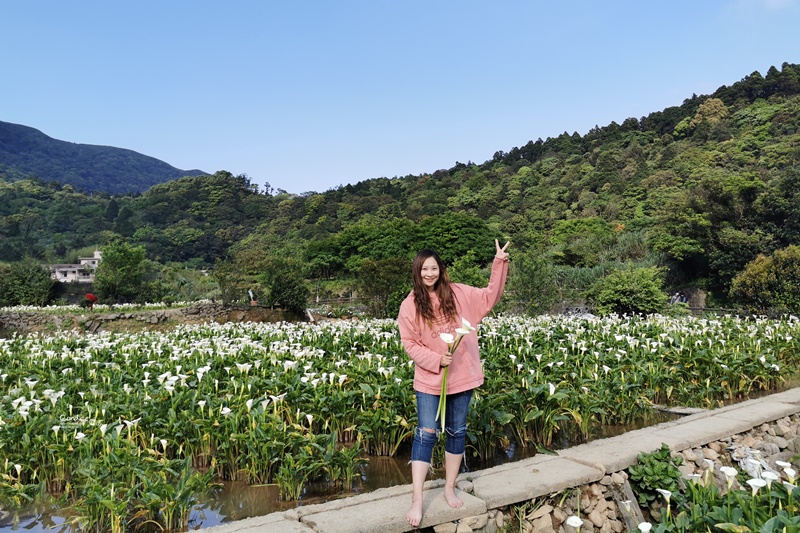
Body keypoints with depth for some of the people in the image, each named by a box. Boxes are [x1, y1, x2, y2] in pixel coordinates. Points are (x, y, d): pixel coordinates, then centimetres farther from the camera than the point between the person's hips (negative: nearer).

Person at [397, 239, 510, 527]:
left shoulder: (459, 294, 0)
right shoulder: (410, 305, -7)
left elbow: (490, 297, 6)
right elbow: (410, 344, -6)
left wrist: (500, 263, -3)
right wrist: (436, 360, -19)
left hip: (461, 377, 3)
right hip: (429, 379, -2)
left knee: (457, 432, 12)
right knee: (426, 434, -4)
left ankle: (450, 488, 29)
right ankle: (417, 500, 2)